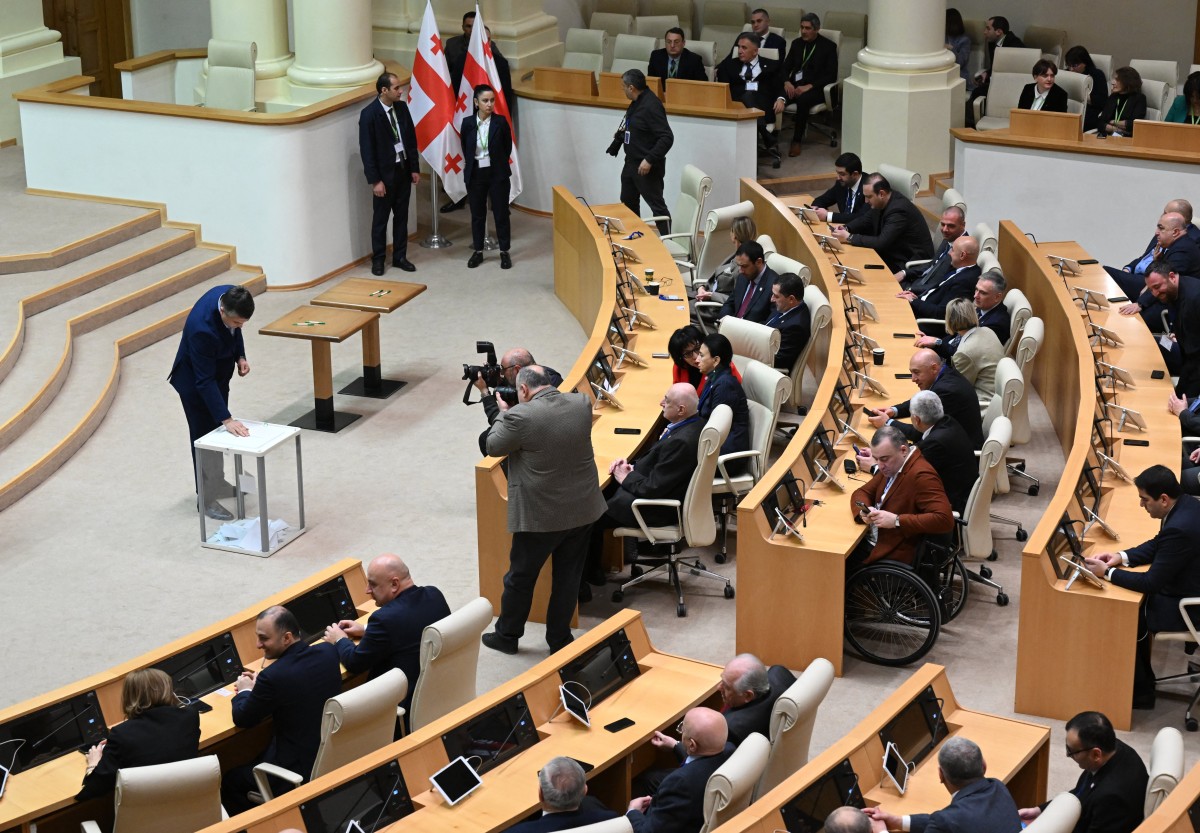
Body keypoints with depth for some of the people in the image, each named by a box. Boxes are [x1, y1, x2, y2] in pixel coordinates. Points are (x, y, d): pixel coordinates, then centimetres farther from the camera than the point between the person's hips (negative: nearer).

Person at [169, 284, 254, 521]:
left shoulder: (230, 297, -21)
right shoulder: (202, 328, -42)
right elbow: (204, 381, -36)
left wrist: (240, 356, -6)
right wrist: (227, 419, -37)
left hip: (218, 372, 8)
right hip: (195, 381, -8)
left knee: (217, 431, 21)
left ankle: (217, 483, 37)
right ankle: (207, 499, 14)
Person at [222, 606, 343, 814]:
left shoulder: (273, 676, -26)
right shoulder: (328, 652, -6)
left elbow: (242, 720, -9)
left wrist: (245, 691, 10)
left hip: (301, 770, -8)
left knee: (230, 781, 13)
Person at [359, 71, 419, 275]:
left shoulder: (402, 107, 1)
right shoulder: (369, 114, -16)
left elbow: (411, 139, 10)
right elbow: (367, 150, -14)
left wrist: (415, 168, 7)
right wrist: (375, 180, -16)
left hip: (404, 169, 5)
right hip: (384, 173, -5)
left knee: (402, 216, 13)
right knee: (380, 218, 6)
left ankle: (400, 256, 24)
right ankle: (378, 259, 18)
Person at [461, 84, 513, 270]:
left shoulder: (501, 122, -10)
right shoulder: (467, 124, -6)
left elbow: (508, 147, 3)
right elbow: (465, 149, 9)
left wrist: (498, 163, 10)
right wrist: (471, 165, 12)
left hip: (498, 174, -1)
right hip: (475, 174, 1)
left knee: (501, 213, 6)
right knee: (477, 214, 12)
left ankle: (504, 252, 18)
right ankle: (478, 251, 24)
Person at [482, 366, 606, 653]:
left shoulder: (521, 416, -22)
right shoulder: (582, 403, -5)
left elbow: (493, 446, -7)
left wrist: (503, 413, 8)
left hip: (540, 514, -5)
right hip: (582, 509, 5)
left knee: (520, 577, 15)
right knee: (568, 576, 17)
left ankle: (507, 635, 31)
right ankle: (560, 639, 27)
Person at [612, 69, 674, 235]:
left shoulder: (651, 106, -23)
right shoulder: (636, 103, 7)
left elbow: (667, 138, -27)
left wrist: (650, 160, -29)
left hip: (647, 167, -10)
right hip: (631, 163, 10)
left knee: (657, 206, -4)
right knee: (628, 203, 20)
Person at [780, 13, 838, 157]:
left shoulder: (829, 46, 0)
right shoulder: (797, 43, 14)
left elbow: (831, 76, -5)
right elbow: (786, 66, 15)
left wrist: (809, 86, -17)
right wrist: (787, 82, -9)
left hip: (814, 88, -4)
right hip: (794, 85, 4)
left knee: (802, 100, -38)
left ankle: (796, 141, -28)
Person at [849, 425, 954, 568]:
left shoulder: (921, 475, -21)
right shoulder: (891, 466, 7)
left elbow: (945, 520, -30)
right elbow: (862, 492, 16)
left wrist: (897, 521, -29)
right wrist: (864, 511, -8)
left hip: (895, 556, -9)